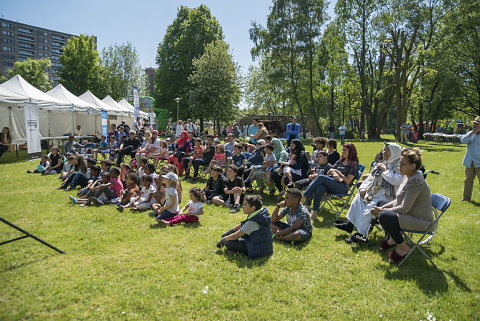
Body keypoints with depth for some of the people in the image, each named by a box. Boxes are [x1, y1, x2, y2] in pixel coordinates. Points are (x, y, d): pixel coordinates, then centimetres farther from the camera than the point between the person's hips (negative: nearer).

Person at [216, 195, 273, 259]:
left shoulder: (252, 222, -28)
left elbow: (236, 236, -19)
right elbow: (242, 225, 11)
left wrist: (223, 239, -3)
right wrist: (228, 232, 11)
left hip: (259, 251, -10)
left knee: (229, 243, -16)